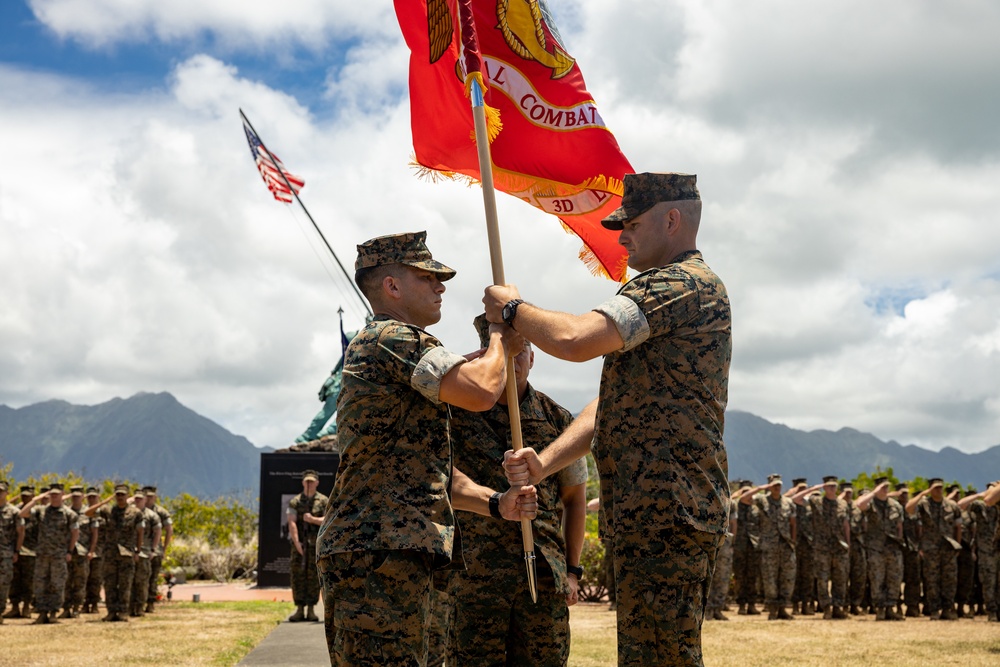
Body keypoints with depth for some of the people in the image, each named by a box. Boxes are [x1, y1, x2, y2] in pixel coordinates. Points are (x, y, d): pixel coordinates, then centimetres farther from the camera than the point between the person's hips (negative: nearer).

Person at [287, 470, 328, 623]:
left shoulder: (324, 501, 5)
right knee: (298, 575, -2)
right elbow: (292, 523, -5)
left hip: (316, 543, -1)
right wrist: (297, 543, -17)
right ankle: (299, 610, 3)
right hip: (299, 543, 1)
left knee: (313, 576, -1)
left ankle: (311, 610, 4)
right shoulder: (295, 502, 6)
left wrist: (312, 519, -19)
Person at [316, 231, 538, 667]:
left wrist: (495, 502, 13)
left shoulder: (375, 346, 27)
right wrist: (500, 341, -1)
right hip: (376, 553, -11)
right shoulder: (392, 339, -7)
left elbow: (426, 468, 27)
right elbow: (480, 390, -23)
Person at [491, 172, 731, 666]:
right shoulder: (690, 287, 25)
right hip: (661, 509, 11)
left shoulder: (681, 283, -10)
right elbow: (613, 405, 20)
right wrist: (544, 463, 8)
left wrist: (511, 309, -3)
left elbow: (574, 339, -23)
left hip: (665, 509, -11)